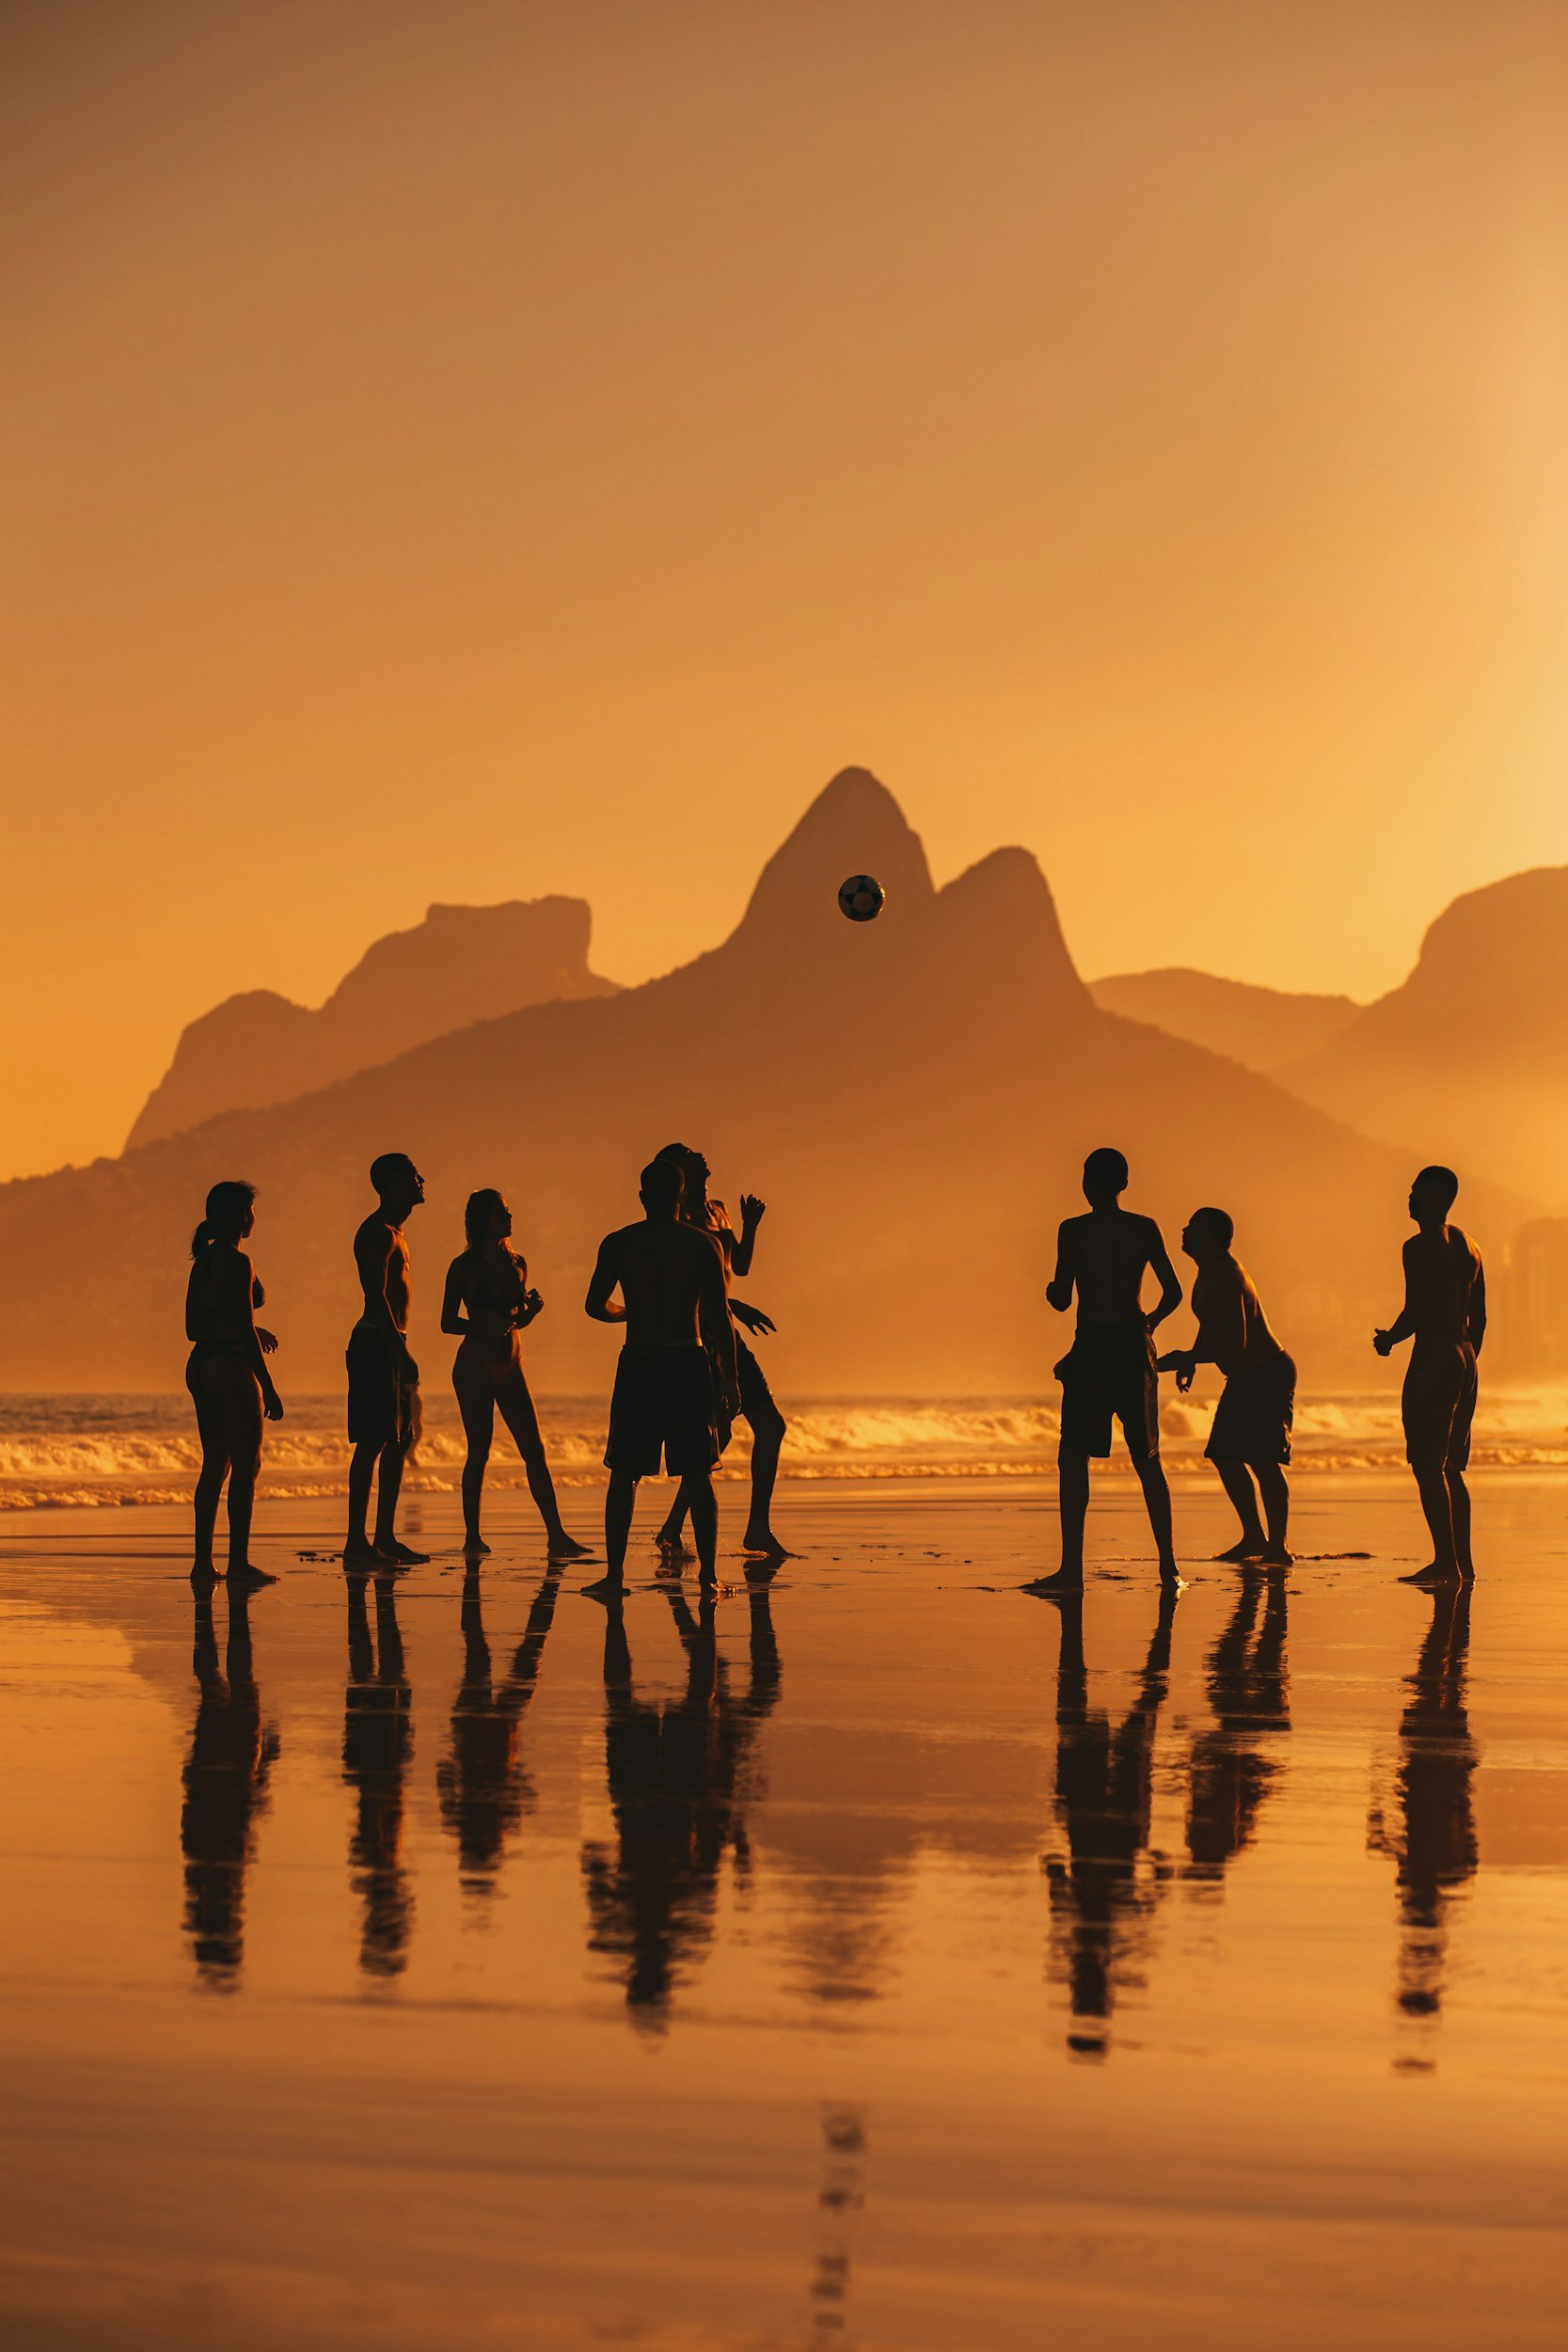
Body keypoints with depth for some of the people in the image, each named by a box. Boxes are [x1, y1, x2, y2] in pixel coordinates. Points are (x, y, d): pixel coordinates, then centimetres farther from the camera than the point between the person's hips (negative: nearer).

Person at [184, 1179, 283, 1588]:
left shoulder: (203, 1260, 12)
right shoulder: (237, 1262, -14)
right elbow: (244, 1330, -17)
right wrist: (268, 1387, -14)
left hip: (201, 1366, 9)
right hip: (232, 1368, -9)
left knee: (215, 1465, 12)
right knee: (245, 1466, -3)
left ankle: (203, 1562, 12)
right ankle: (239, 1562, -4)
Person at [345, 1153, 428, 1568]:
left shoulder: (393, 1232, 21)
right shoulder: (378, 1233, -11)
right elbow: (377, 1296, -20)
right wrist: (401, 1352, -24)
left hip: (390, 1346, 11)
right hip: (376, 1345, -11)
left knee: (399, 1442, 11)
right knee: (372, 1444, -11)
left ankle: (385, 1539, 14)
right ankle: (357, 1543, -13)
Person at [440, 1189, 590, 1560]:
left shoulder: (516, 1262, 12)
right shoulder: (464, 1266, -3)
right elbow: (448, 1323, -3)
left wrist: (531, 1309, -4)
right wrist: (482, 1324, -20)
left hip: (510, 1365, 5)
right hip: (474, 1365, -5)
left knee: (534, 1451, -3)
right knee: (479, 1452, -3)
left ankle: (557, 1536, -7)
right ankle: (472, 1536, 4)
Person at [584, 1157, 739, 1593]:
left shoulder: (617, 1245, 1)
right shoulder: (702, 1245, 0)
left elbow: (595, 1306, 3)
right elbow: (719, 1318, -1)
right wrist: (728, 1379, 3)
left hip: (638, 1365, 0)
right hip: (689, 1363, 0)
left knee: (624, 1474, 7)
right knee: (698, 1475, 4)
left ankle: (615, 1573, 2)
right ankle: (708, 1573, 0)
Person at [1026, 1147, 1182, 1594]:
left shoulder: (1073, 1231, -5)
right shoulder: (1145, 1230, 4)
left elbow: (1062, 1300, -7)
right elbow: (1173, 1292, 4)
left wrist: (1052, 1290, 17)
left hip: (1091, 1347, -3)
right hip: (1135, 1347, 3)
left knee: (1073, 1457, -1)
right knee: (1148, 1460, 11)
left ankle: (1072, 1569, -10)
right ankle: (1168, 1565, 10)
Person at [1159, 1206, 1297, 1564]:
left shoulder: (1223, 1278, -23)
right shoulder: (1211, 1270, 10)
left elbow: (1235, 1343, -28)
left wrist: (1187, 1358, -20)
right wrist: (1190, 1358, 18)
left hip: (1267, 1376, -11)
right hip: (1245, 1379, 11)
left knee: (1263, 1461, -15)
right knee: (1225, 1456, 12)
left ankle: (1277, 1547, -16)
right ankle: (1253, 1538, 20)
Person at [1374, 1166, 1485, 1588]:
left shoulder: (1420, 1246, -11)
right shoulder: (1467, 1245, 16)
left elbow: (1416, 1311, -18)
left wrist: (1388, 1340, 0)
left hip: (1432, 1362, -9)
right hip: (1464, 1360, 9)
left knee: (1428, 1466, -9)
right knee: (1451, 1468, 15)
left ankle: (1445, 1562, -14)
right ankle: (1462, 1562, 15)